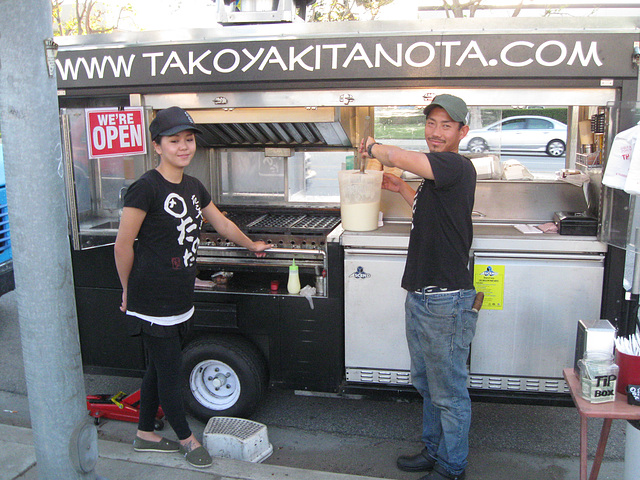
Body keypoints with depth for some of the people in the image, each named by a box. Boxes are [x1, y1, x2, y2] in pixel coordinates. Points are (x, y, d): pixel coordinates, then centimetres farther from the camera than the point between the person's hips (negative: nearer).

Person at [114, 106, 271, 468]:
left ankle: (145, 434, 34)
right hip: (153, 299, -7)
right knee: (169, 371, 4)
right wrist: (129, 290, -3)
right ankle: (187, 439, 23)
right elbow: (123, 244, -12)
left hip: (180, 298, 8)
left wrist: (252, 245, 35)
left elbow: (222, 224, 24)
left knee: (159, 368, 18)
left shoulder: (193, 187, 9)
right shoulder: (146, 188, -15)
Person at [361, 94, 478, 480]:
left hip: (446, 301, -10)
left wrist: (371, 146, -8)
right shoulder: (434, 172, 13)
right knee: (427, 385, 23)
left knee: (449, 392, 6)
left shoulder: (457, 167, -17)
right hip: (420, 296, 10)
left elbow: (396, 157, -29)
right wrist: (402, 188, 18)